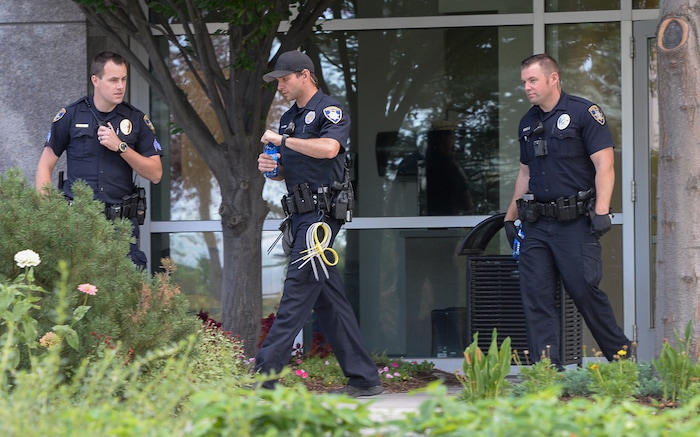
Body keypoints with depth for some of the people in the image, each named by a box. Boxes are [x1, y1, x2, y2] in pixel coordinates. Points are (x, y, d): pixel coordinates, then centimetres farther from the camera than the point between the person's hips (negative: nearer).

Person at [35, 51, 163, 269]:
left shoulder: (137, 120, 8)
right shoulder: (70, 116, 5)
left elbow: (155, 174, 4)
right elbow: (45, 166, 8)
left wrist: (121, 147, -8)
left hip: (122, 221, 1)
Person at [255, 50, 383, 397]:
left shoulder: (329, 111, -5)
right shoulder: (289, 119, 21)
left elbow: (328, 148, -25)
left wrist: (283, 140, -17)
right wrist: (270, 166, 5)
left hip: (321, 213, -10)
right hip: (301, 215, 10)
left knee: (297, 291, -13)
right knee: (328, 300, 7)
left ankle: (265, 375, -18)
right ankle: (363, 378, 10)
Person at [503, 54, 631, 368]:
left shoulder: (583, 113, -4)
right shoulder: (528, 123, 17)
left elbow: (604, 166, -9)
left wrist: (601, 211, -18)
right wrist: (510, 217, 23)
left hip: (575, 223, -7)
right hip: (536, 224, 7)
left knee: (584, 290, -8)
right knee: (536, 297, 0)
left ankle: (622, 356, 9)